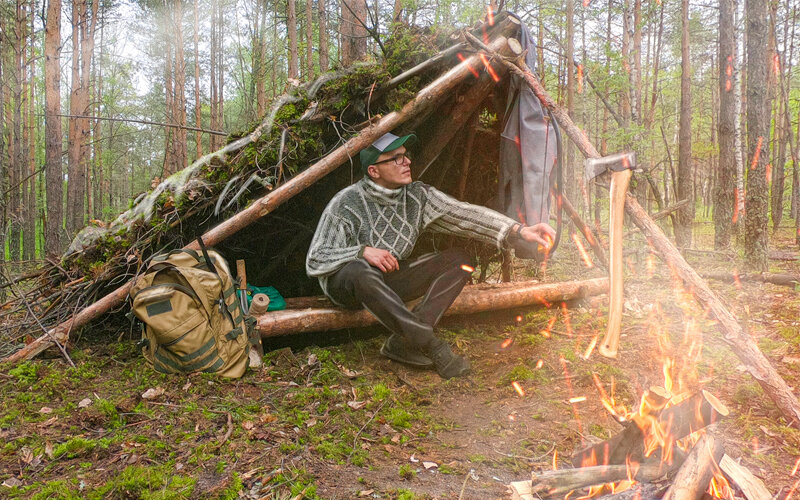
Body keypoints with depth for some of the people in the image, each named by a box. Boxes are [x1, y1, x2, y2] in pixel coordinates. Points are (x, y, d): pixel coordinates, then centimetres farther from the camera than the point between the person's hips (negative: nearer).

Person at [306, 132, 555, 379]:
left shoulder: (418, 196, -4)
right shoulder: (346, 204, -18)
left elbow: (463, 214, -13)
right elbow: (316, 260, -17)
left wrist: (519, 230, -24)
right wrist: (362, 251, -32)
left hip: (390, 281, 6)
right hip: (345, 284, -5)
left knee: (458, 260, -11)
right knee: (359, 271, -42)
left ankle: (402, 342, -23)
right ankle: (432, 346, -34)